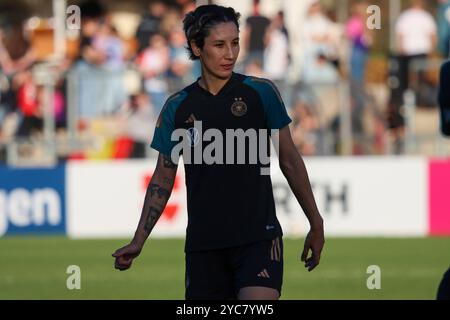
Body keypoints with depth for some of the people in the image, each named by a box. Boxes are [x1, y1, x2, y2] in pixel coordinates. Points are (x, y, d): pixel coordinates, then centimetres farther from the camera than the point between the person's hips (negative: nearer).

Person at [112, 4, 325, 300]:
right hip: (203, 243, 3)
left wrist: (316, 224, 6)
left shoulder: (261, 93, 1)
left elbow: (290, 160, 6)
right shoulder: (178, 107, 6)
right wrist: (139, 241, 4)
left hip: (258, 236, -3)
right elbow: (163, 179, 12)